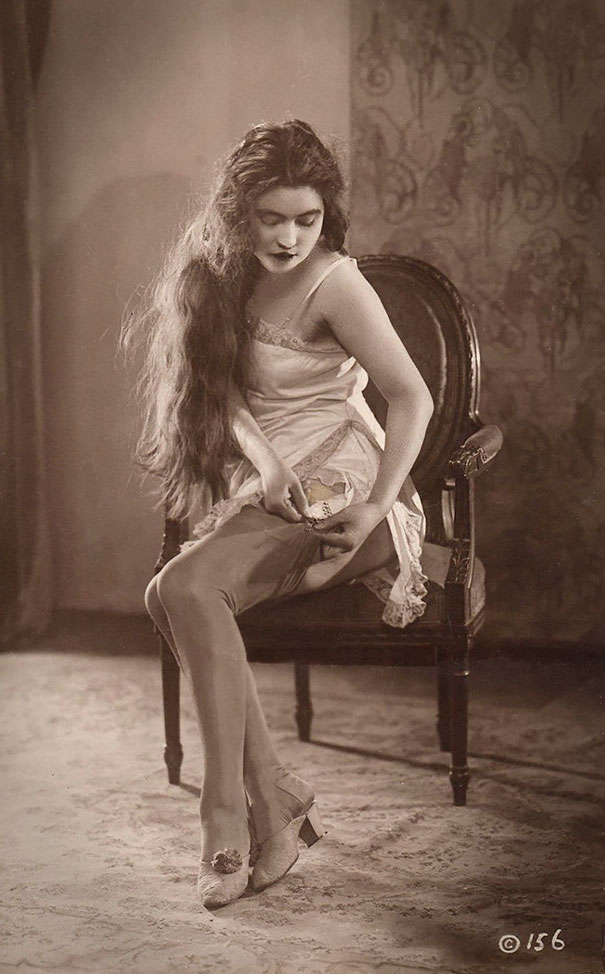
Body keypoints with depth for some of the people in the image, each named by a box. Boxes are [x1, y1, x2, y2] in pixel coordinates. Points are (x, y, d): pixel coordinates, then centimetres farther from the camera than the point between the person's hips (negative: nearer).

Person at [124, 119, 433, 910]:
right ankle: (276, 803, -20)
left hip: (339, 493, -6)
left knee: (186, 587, -28)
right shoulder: (230, 278, 12)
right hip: (263, 499, 6)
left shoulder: (334, 284, -10)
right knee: (171, 595, -23)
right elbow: (221, 383, 9)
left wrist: (376, 509, -19)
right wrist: (262, 455, -10)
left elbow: (413, 399, -15)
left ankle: (231, 817, -21)